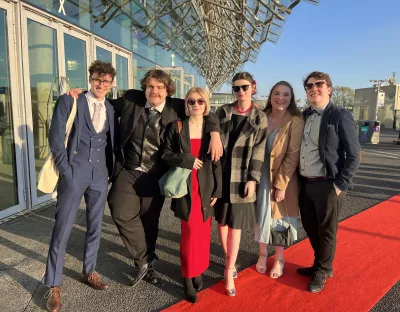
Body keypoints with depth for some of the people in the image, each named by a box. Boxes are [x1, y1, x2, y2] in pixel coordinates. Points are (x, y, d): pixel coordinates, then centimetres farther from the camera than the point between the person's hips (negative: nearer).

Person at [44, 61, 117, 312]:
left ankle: (89, 272, 32)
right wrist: (65, 170, -13)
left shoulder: (111, 110, 12)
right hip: (74, 172, -4)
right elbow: (56, 136, -7)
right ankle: (54, 285, 17)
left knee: (95, 227, 13)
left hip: (100, 174, 4)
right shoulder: (69, 101, -2)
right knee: (62, 230, 1)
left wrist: (110, 173, 7)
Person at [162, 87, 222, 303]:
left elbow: (217, 162, 3)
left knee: (203, 231, 9)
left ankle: (199, 271, 27)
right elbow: (166, 155, 0)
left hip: (206, 187, 2)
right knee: (190, 231, -3)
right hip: (185, 186, -2)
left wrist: (217, 190, -1)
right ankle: (188, 277, 12)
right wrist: (188, 160, -15)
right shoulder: (177, 127, 1)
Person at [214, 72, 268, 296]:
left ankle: (229, 272, 13)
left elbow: (259, 150, -2)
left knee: (235, 224, 2)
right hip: (221, 174, 2)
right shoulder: (223, 112, 6)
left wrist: (253, 179, -10)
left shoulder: (259, 117, 2)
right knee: (222, 220, 10)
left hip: (242, 177, -2)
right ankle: (230, 261, 31)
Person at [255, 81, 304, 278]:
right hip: (261, 175, 4)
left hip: (283, 178, -3)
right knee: (262, 215, 13)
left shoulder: (295, 121, -12)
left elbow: (293, 156, -15)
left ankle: (279, 258, 31)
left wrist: (281, 184, -17)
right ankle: (263, 254, 34)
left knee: (280, 217, 11)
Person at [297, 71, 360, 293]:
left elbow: (354, 154, -10)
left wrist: (340, 185, -13)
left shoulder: (341, 116, -9)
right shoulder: (304, 116, 8)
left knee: (326, 232, 10)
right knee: (311, 229, 19)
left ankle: (322, 272, 31)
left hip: (327, 186, -6)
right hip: (305, 184, 6)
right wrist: (299, 180, 6)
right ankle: (321, 264, 41)